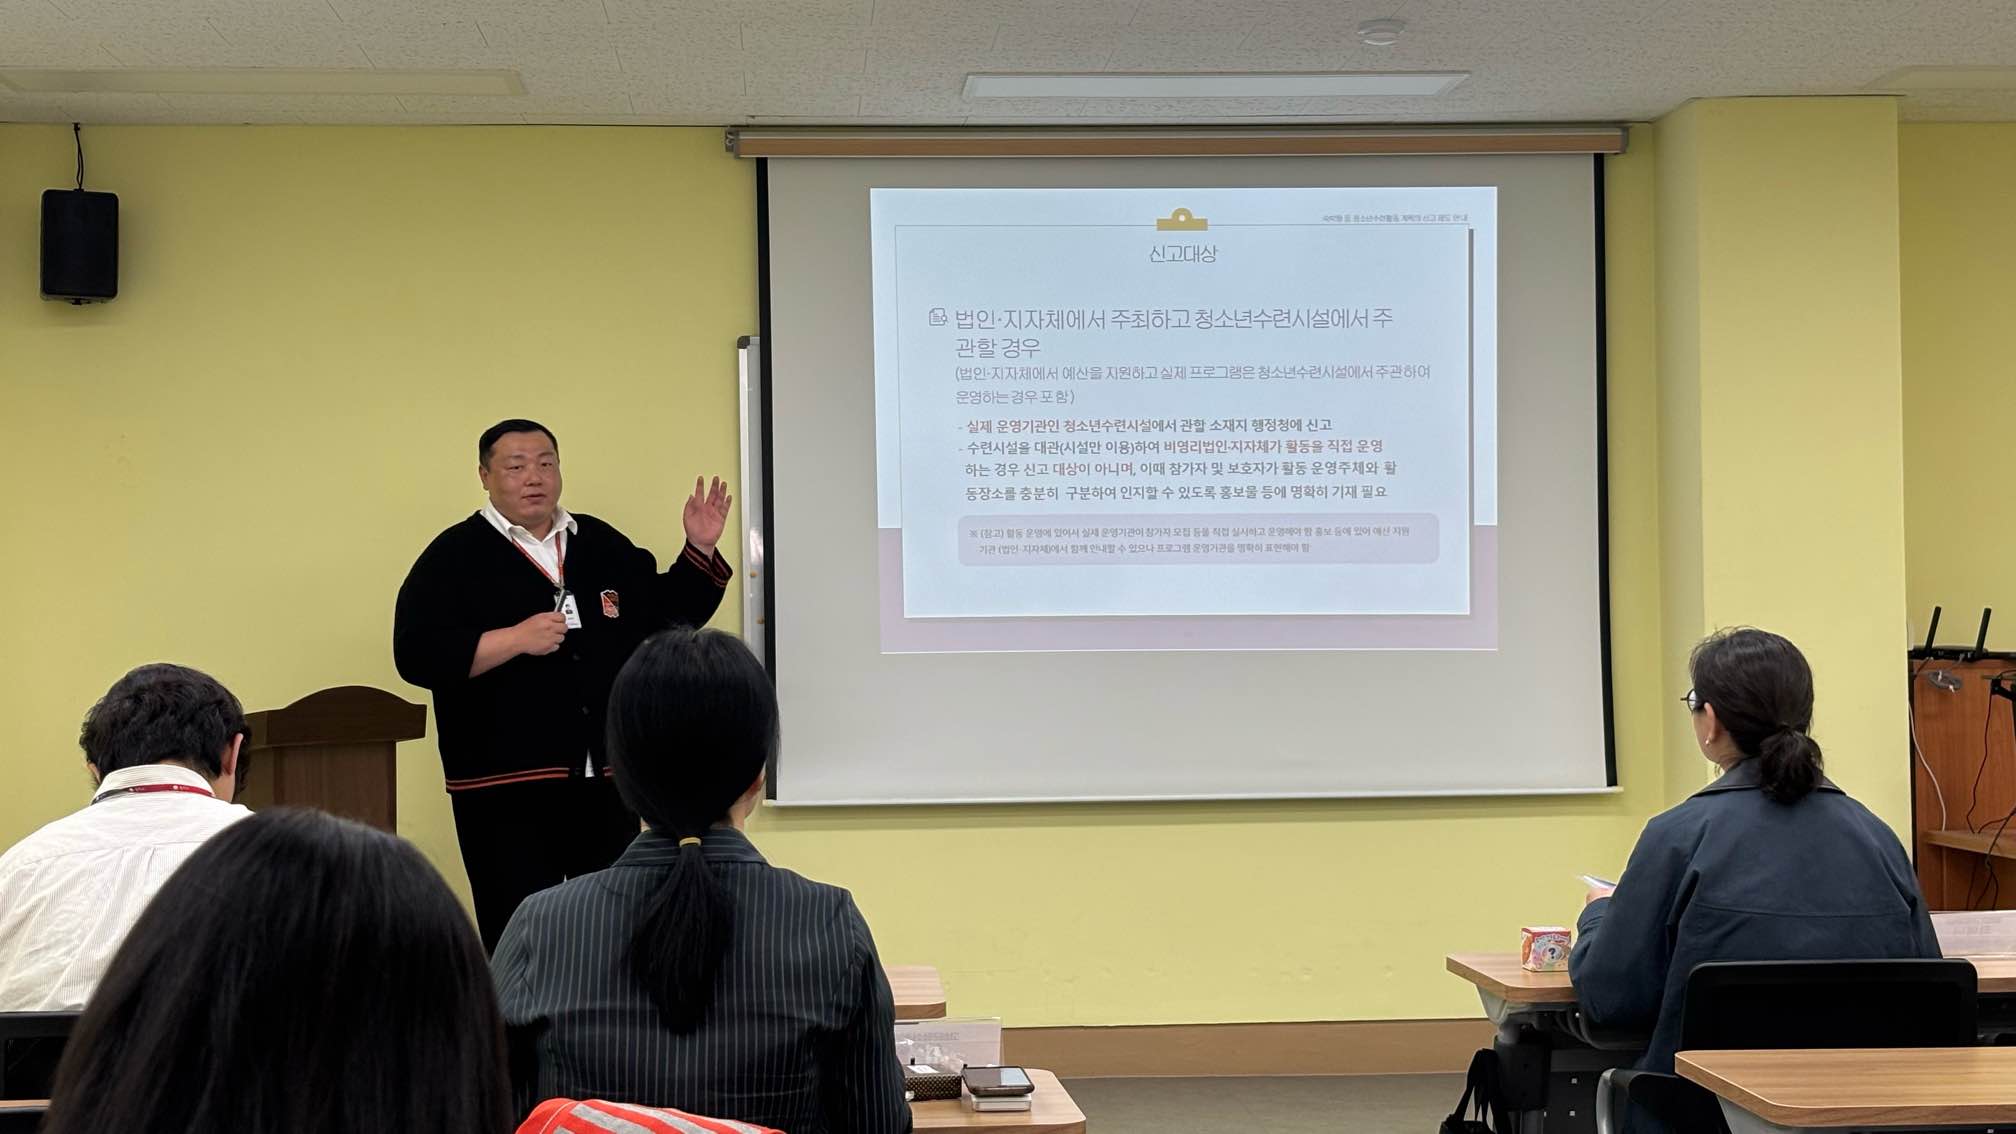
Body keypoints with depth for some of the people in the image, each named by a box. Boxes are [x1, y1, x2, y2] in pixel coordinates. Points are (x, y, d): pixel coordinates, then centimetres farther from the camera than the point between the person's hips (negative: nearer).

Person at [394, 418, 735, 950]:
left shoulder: (603, 545, 14)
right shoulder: (455, 556, -2)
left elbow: (664, 616, 20)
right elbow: (416, 655, -12)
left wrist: (700, 551, 6)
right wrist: (515, 639, -18)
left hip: (607, 780, 5)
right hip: (506, 787, -5)